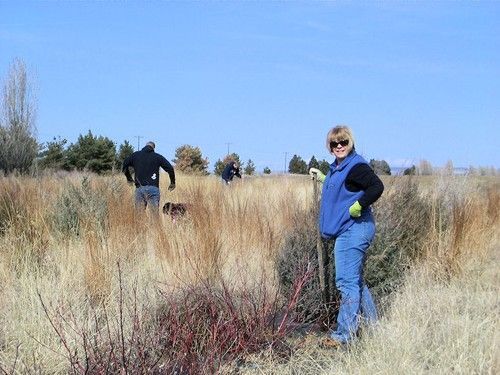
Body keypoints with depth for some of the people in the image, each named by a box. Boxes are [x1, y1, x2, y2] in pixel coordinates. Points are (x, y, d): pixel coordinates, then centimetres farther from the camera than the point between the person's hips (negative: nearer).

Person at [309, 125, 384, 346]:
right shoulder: (337, 168, 16)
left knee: (347, 281, -9)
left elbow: (377, 187, -27)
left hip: (354, 230, -11)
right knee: (355, 280, 18)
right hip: (345, 231, 11)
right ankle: (372, 324, 29)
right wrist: (322, 177, 27)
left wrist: (357, 207, -23)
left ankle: (344, 333, -4)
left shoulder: (356, 166, -15)